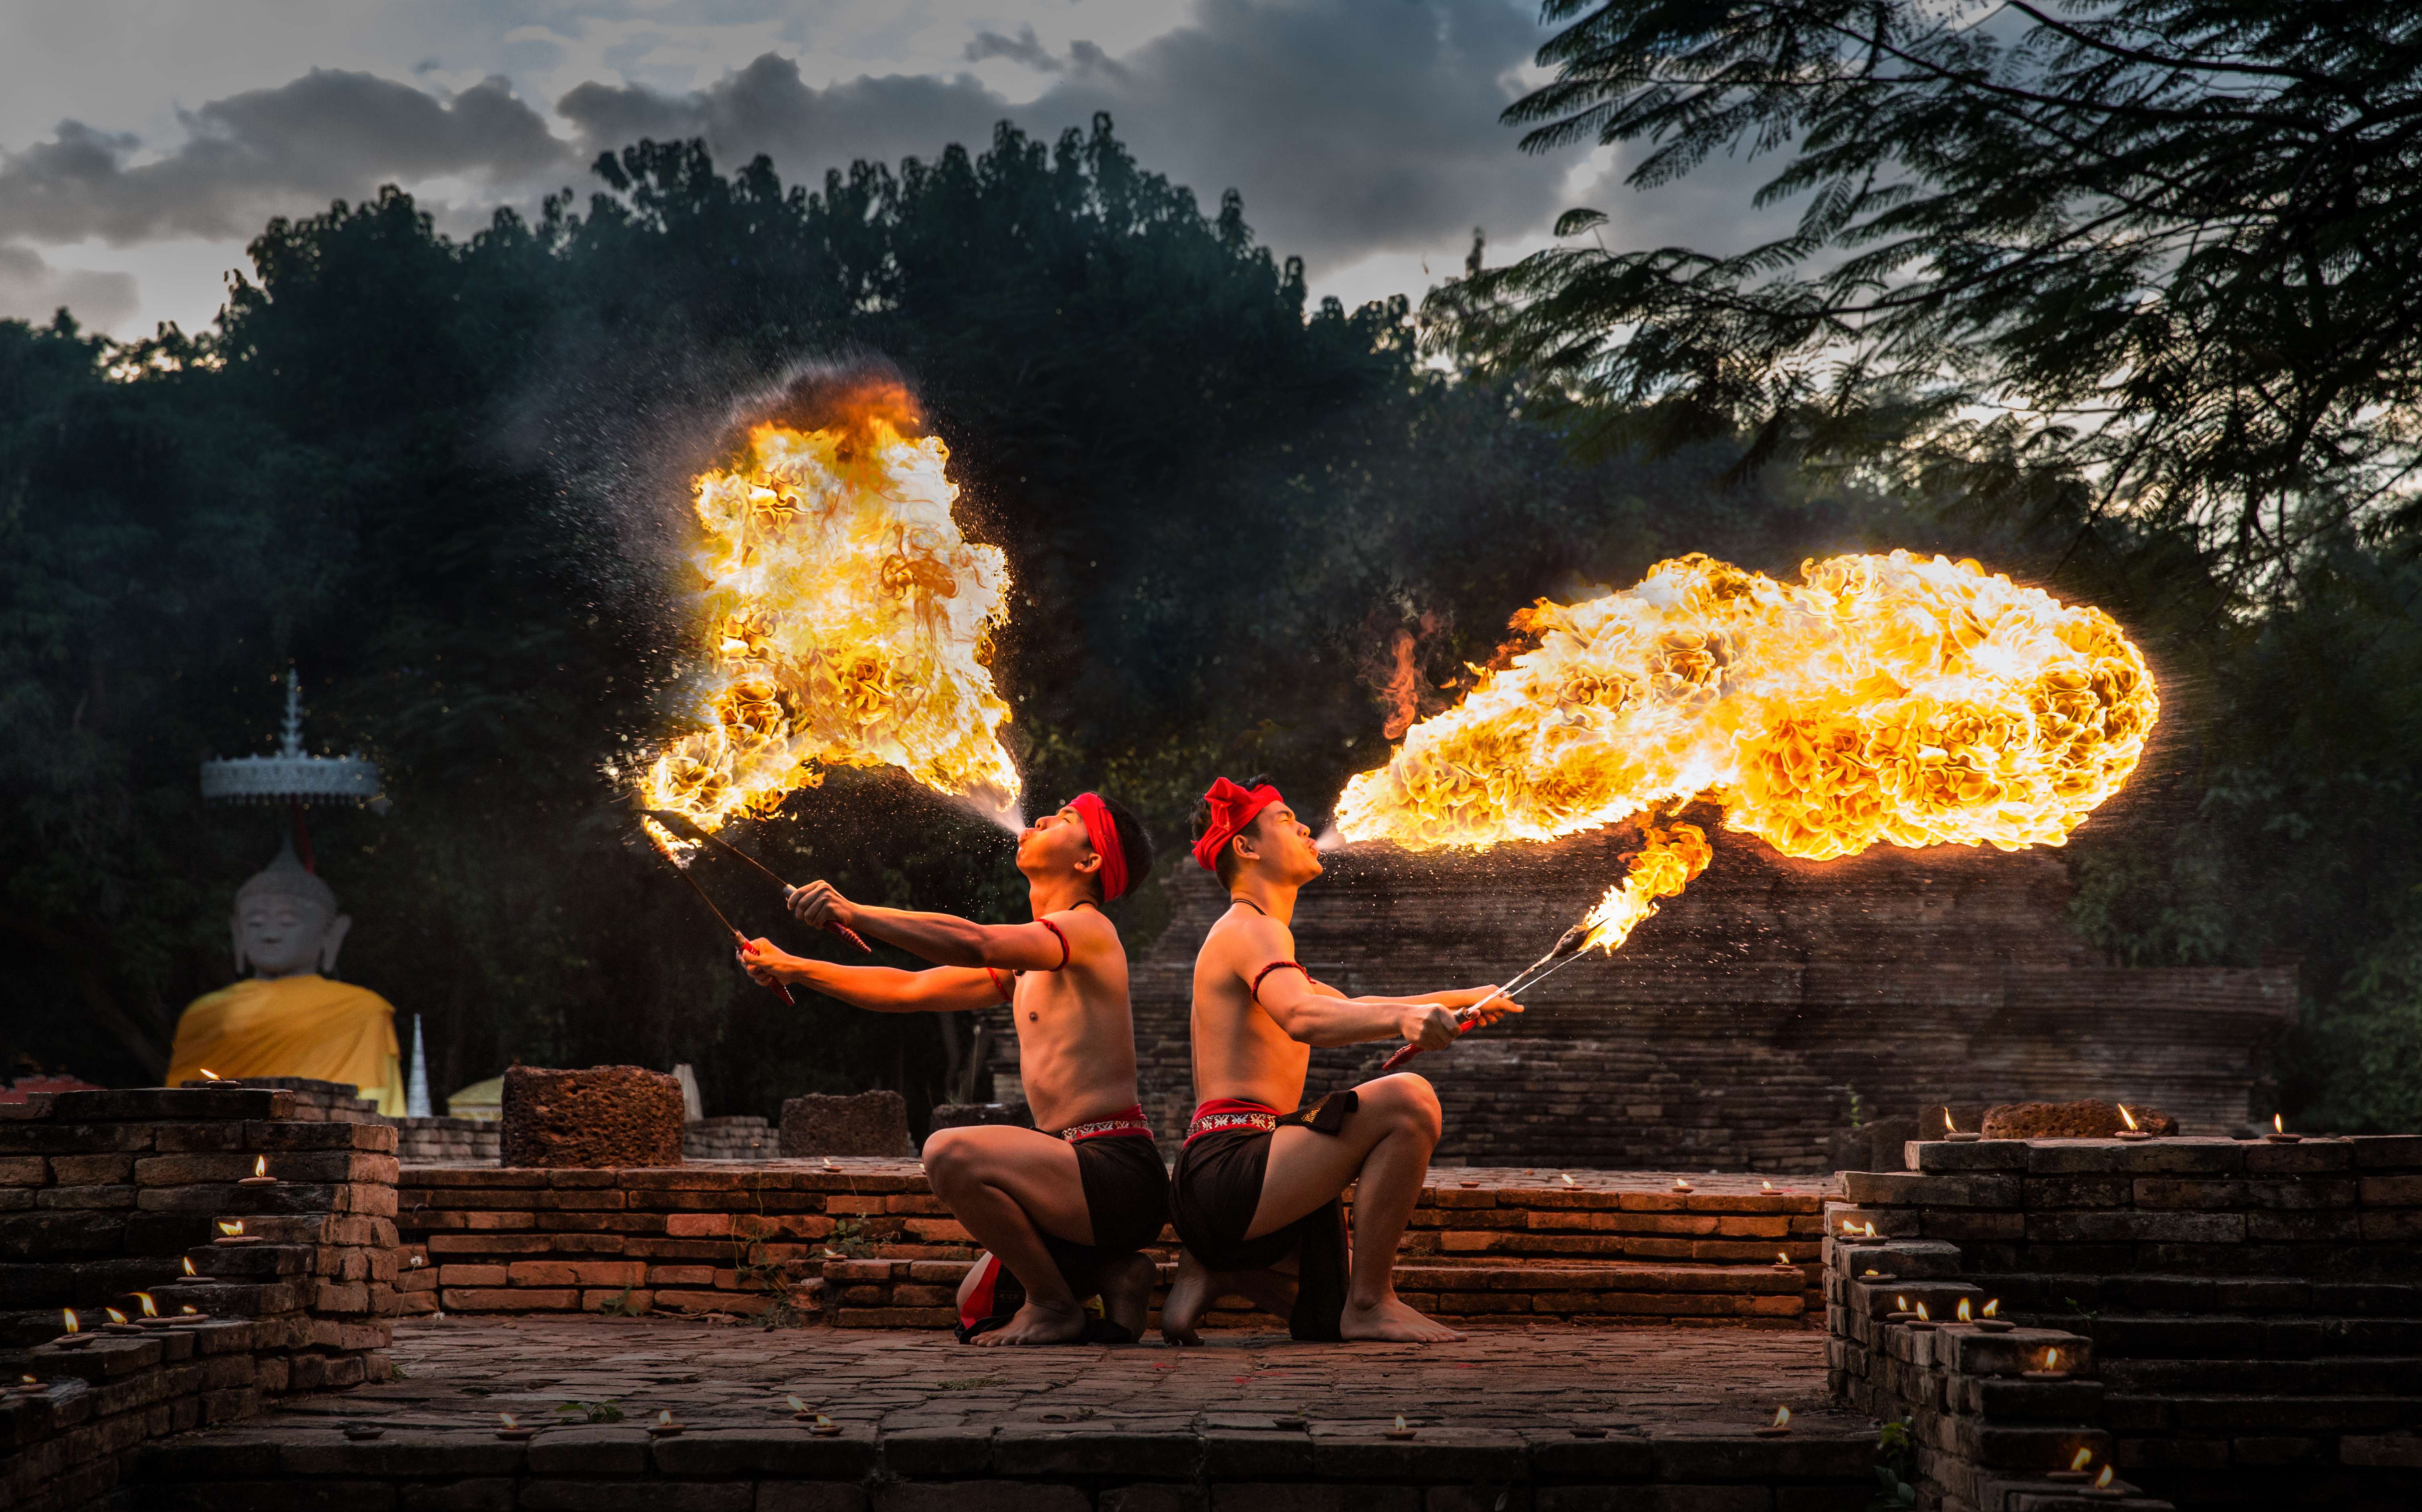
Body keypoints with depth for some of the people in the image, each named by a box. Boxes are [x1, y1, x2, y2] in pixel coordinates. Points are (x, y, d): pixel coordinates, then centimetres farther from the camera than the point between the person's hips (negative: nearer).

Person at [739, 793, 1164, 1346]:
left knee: (953, 1154, -31)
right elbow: (909, 990, 23)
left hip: (1120, 1170, -10)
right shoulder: (1028, 960, 21)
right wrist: (791, 968, 19)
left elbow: (975, 944, -29)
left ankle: (1054, 1305, -14)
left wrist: (854, 914, -35)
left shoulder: (1087, 928, -10)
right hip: (1088, 1175, 10)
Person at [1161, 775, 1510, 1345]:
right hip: (1225, 1170, -10)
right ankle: (1370, 1303, -18)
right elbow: (1304, 1018, -28)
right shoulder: (1254, 930, -6)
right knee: (1407, 1101, -24)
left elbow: (1347, 1012, 41)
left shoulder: (1250, 936, 27)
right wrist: (1402, 1017, -44)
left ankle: (1215, 1269, 17)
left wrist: (1460, 999, 43)